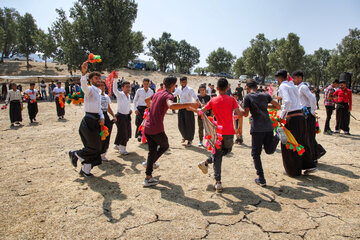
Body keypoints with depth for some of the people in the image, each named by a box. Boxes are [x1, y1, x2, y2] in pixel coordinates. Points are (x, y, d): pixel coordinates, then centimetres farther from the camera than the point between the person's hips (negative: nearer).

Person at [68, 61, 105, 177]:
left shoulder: (98, 92, 20)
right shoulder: (90, 90, -7)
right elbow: (83, 85, -32)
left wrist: (102, 117, 5)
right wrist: (83, 73, -50)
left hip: (96, 122, 9)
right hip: (89, 121, -9)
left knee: (94, 147, 13)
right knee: (95, 147, -6)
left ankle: (85, 170, 25)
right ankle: (75, 154, 18)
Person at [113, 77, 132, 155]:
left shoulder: (129, 95, 11)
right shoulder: (120, 95, -11)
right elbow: (115, 89, -30)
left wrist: (130, 109, 7)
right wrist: (115, 79, -42)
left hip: (127, 116, 8)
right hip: (121, 116, -8)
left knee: (128, 133, 12)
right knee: (122, 133, -4)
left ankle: (117, 145, 31)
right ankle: (122, 149, 11)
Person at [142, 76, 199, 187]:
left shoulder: (157, 93, 15)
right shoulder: (168, 95, -11)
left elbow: (147, 100, 35)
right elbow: (171, 105, -36)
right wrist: (190, 104, -36)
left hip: (147, 127, 8)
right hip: (157, 129, -8)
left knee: (152, 150, 17)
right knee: (165, 146, 20)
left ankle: (148, 177, 19)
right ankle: (149, 163, 20)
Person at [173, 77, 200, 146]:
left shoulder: (190, 89, -13)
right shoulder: (178, 89, 4)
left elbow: (195, 98, -23)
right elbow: (173, 95, 24)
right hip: (181, 108, 5)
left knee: (189, 124, 2)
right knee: (181, 124, 7)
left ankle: (190, 140, 21)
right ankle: (185, 137, 33)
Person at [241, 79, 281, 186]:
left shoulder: (248, 97, 0)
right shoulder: (265, 95, 12)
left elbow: (245, 114, -4)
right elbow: (278, 107, 11)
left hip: (257, 129, -4)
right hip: (268, 127, 4)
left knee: (256, 154, 7)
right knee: (269, 150, 17)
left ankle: (261, 179, 3)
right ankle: (275, 138, -14)